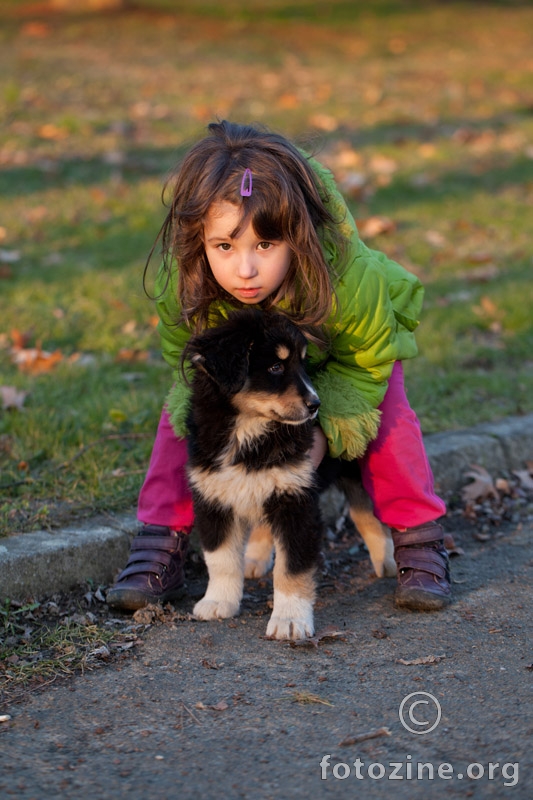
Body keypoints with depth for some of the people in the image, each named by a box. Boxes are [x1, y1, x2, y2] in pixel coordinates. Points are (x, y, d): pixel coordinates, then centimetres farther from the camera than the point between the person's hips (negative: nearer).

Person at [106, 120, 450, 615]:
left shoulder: (353, 282, -45)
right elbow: (185, 357, -20)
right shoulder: (182, 286, -39)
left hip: (341, 348, -1)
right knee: (184, 410, -11)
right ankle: (161, 543, 0)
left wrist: (323, 426, -37)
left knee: (385, 413, -19)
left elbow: (365, 362, -25)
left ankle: (417, 538, -1)